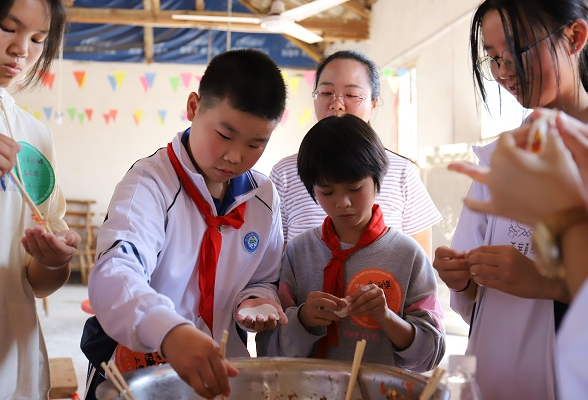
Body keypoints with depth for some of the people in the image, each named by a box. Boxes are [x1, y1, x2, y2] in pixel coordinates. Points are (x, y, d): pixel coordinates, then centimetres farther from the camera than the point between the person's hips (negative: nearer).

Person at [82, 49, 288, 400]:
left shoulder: (264, 197, 0)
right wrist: (169, 331, -47)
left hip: (221, 370, 5)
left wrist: (255, 301, -9)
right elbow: (115, 273, -30)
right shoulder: (152, 182, -15)